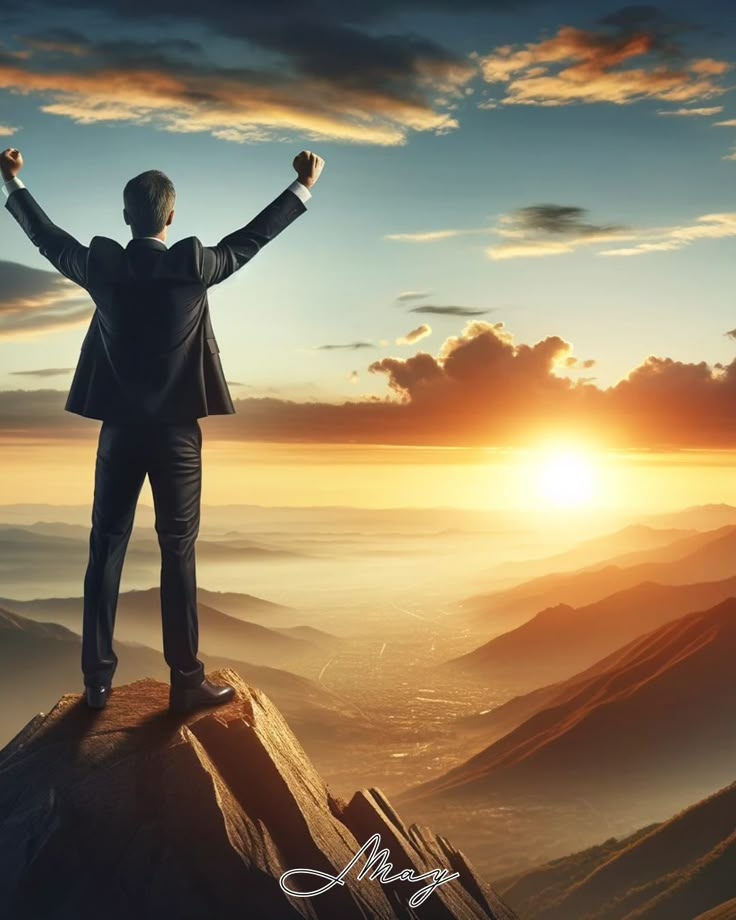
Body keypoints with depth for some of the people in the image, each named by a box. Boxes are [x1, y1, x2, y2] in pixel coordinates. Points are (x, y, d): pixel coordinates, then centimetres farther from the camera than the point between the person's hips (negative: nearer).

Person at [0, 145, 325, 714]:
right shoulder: (193, 266, -9)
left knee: (106, 549, 8)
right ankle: (186, 681, 5)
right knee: (178, 551, 1)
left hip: (120, 430, 3)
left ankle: (98, 680, 13)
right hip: (176, 431, -3)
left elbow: (48, 238, 15)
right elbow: (253, 238, 3)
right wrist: (304, 187, 14)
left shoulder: (101, 267, -2)